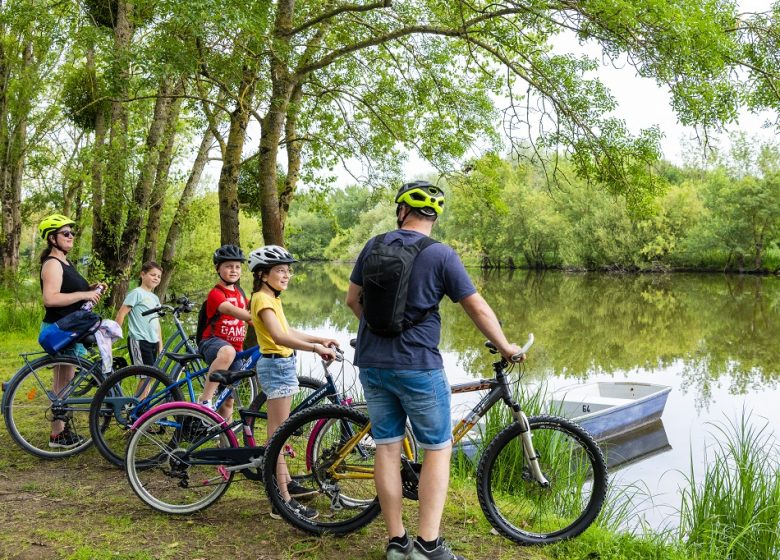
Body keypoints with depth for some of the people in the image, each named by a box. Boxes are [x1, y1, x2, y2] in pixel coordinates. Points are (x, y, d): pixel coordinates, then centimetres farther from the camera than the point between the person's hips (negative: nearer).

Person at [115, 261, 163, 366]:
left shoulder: (155, 298, 19)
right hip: (139, 341, -8)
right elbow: (121, 314, -8)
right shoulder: (137, 293, -4)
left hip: (153, 342, 8)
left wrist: (160, 345, 18)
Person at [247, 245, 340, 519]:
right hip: (276, 365, -11)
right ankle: (284, 501, -6)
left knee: (279, 429, 20)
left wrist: (321, 339, 12)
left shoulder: (272, 299, 15)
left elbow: (289, 331, 19)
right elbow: (279, 336, -31)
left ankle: (286, 482, 33)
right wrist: (314, 347, -41)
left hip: (282, 364, 11)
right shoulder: (263, 299, -17)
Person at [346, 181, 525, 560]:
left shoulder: (374, 247, 4)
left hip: (372, 363, 4)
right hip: (418, 366, -4)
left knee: (387, 448, 10)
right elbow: (478, 308, -5)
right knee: (438, 450, 6)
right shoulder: (442, 255, -8)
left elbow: (352, 299, 12)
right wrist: (506, 348, 9)